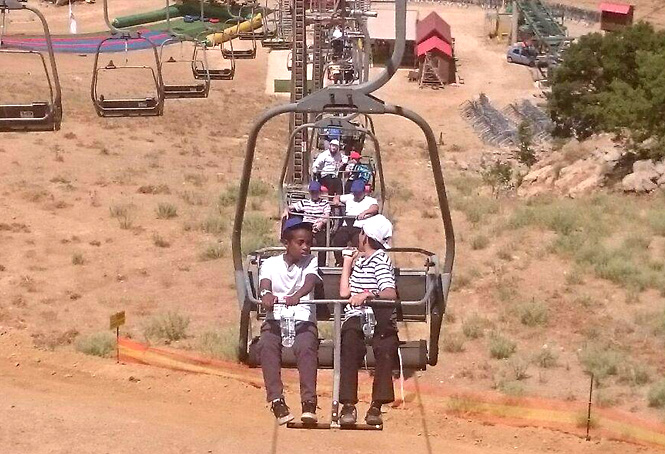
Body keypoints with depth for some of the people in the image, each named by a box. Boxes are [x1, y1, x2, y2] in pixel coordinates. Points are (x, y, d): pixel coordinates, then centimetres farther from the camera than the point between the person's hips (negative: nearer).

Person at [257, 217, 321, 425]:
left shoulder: (310, 262, 7)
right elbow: (264, 283, -13)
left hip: (303, 318, 0)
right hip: (275, 318, 0)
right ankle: (277, 401, -31)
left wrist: (296, 296, -39)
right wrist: (266, 294, -40)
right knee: (267, 346, -31)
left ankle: (309, 402, -34)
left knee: (306, 347, -32)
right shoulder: (270, 264, 7)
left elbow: (310, 282, -14)